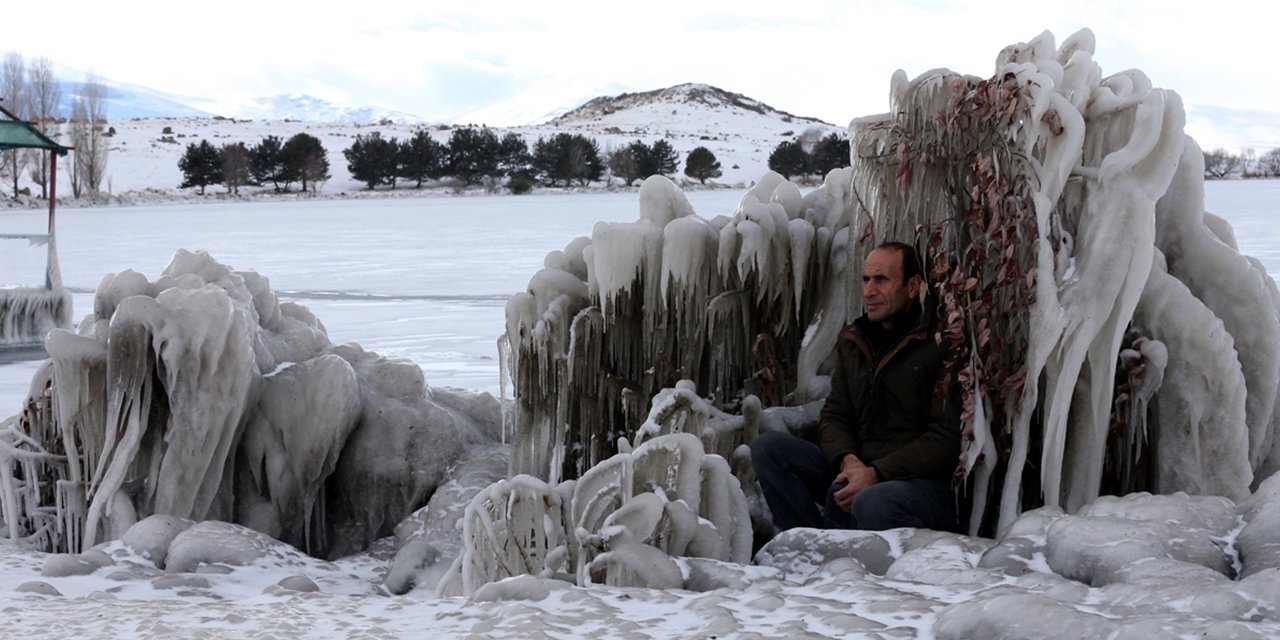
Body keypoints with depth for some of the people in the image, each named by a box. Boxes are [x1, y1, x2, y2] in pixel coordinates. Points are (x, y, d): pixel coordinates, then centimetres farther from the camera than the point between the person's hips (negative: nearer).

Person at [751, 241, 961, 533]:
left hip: (926, 481, -7)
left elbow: (947, 440, -14)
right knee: (769, 446, -8)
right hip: (858, 471, 7)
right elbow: (834, 416, 13)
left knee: (872, 503, -41)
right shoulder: (853, 342, 14)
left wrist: (876, 474, -21)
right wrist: (847, 460, -11)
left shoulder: (940, 345, -9)